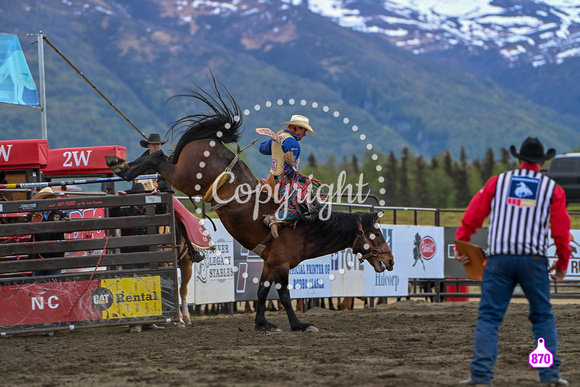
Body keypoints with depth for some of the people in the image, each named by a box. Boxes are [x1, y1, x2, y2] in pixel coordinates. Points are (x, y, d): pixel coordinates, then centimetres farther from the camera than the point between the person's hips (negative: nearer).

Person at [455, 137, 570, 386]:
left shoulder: (497, 182, 9)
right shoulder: (553, 189, 7)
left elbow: (472, 217, 7)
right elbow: (562, 232, 5)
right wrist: (562, 264, 16)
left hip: (499, 258, 0)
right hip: (534, 260, 0)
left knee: (489, 317, 2)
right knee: (543, 318, 13)